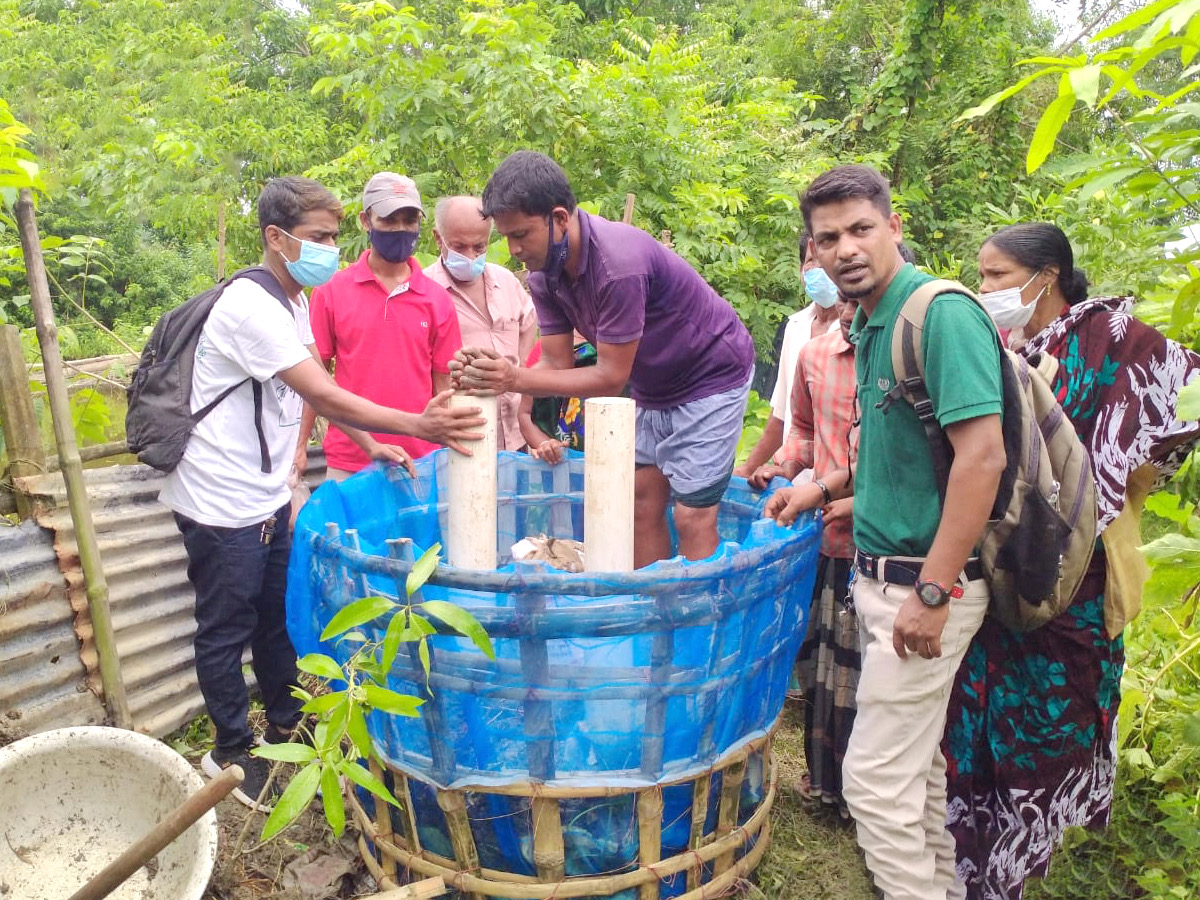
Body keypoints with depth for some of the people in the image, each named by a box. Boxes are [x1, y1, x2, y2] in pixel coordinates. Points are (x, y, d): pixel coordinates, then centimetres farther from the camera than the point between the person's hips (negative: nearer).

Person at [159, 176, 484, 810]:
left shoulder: (293, 302, 7)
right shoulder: (251, 306, -23)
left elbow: (319, 395, 10)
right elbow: (326, 399, -28)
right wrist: (420, 426, -33)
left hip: (266, 497, 9)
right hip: (221, 505, -8)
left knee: (277, 617, 19)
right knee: (227, 630, 9)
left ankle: (284, 725, 38)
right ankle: (231, 750, 28)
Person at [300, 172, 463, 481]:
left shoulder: (438, 299, 3)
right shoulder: (331, 291, 1)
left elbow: (442, 385, 5)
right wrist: (300, 446, 3)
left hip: (419, 464, 1)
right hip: (346, 464, 0)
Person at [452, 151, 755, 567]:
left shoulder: (618, 262, -33)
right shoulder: (544, 273, -8)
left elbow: (611, 377, -29)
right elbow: (556, 364, -9)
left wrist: (517, 379, -33)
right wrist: (489, 375, -27)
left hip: (712, 374, -8)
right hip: (654, 387, 8)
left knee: (692, 516, -7)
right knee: (642, 505, 7)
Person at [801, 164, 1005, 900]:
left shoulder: (942, 313, -17)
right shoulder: (869, 322, 10)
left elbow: (982, 457, -24)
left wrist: (932, 593, -24)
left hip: (925, 580, -9)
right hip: (881, 574, 9)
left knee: (876, 776, 0)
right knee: (917, 761, 21)